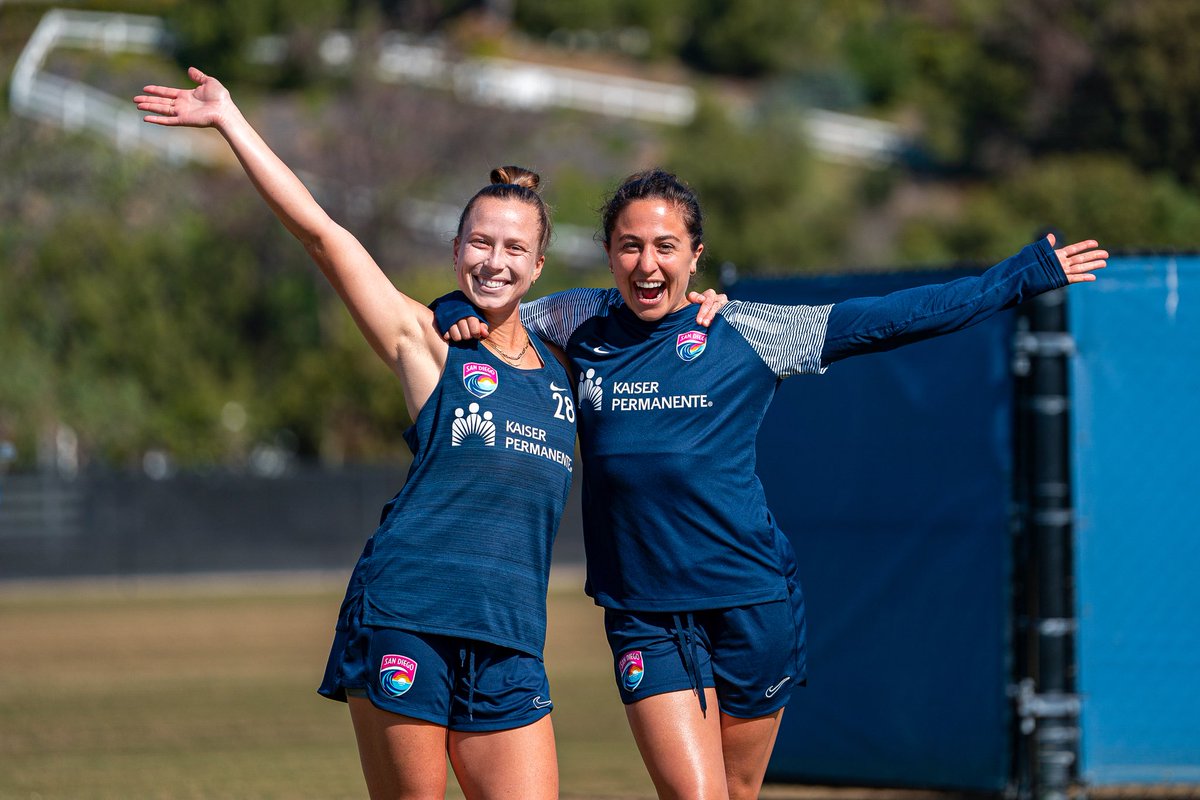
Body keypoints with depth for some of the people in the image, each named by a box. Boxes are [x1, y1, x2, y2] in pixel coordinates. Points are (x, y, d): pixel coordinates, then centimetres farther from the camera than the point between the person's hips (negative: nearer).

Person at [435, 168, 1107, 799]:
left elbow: (888, 319, 3)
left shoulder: (746, 332, 0)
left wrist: (1026, 275, 3)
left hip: (752, 602, -1)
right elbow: (463, 313, 21)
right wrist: (462, 320, -3)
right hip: (644, 613, 1)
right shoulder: (579, 325, 7)